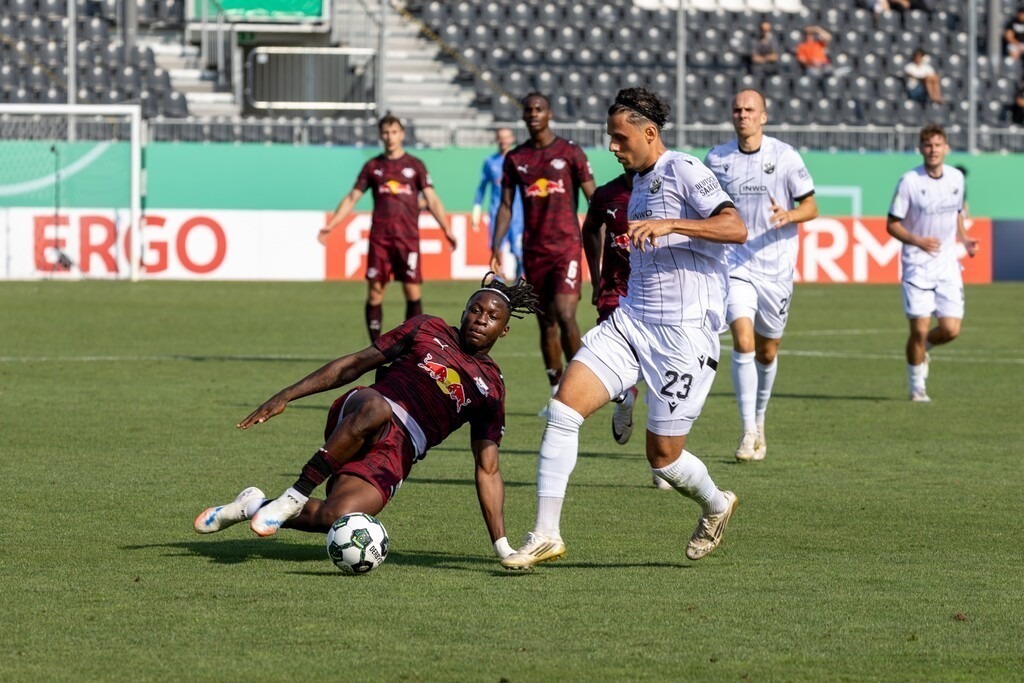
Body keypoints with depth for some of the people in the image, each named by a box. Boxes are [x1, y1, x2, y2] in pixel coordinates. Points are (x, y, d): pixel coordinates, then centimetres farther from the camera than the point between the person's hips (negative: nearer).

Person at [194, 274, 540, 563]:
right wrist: (285, 396, 8)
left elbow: (487, 470, 15)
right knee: (375, 408, -42)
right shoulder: (428, 330, 15)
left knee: (336, 518, -29)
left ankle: (254, 507, 1)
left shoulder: (490, 388, 16)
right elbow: (355, 363, 15)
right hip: (357, 415, -1)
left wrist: (502, 545, 5)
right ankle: (295, 496, -28)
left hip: (394, 453, 1)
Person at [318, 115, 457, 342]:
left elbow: (432, 200, 4)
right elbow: (352, 198, 12)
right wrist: (330, 225, 3)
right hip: (379, 238, 1)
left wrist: (447, 230, -4)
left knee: (413, 292, -6)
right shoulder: (373, 166, 10)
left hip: (408, 238, -1)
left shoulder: (415, 165, 7)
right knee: (375, 293, -3)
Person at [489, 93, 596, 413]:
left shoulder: (570, 152, -1)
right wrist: (497, 245, -1)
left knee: (565, 315, -17)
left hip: (566, 246, -4)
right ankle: (557, 393, 13)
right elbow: (506, 205, 11)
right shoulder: (515, 158, 9)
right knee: (546, 323, 7)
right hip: (534, 251, 4)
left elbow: (593, 199, 0)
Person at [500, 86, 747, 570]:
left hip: (684, 332, -8)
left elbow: (735, 228, -22)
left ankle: (715, 507, 32)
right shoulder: (639, 184, 17)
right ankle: (545, 535, -9)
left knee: (662, 456, -1)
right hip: (630, 322, 8)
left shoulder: (684, 171, -9)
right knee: (564, 404, -12)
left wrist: (669, 225, -30)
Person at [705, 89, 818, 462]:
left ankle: (759, 419, 34)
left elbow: (811, 206, 0)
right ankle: (748, 432, -14)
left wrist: (789, 215, -21)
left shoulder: (785, 156, -3)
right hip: (735, 265, 0)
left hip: (776, 267, 0)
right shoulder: (716, 159, 2)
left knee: (767, 352, 10)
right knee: (743, 342, -17)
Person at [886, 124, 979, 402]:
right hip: (917, 264, -4)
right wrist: (917, 241, -23)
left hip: (947, 264, 4)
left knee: (951, 329, -4)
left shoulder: (956, 178, 4)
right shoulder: (909, 181, -11)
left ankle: (923, 348, 30)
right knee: (919, 328, -8)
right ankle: (917, 387, 11)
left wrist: (964, 239, 2)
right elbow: (892, 224, -6)